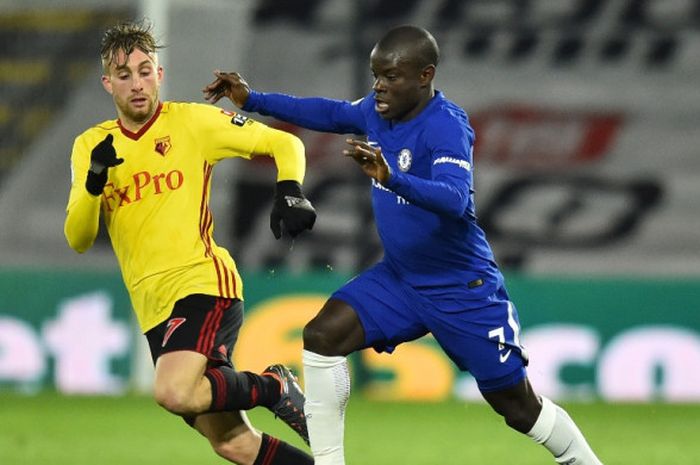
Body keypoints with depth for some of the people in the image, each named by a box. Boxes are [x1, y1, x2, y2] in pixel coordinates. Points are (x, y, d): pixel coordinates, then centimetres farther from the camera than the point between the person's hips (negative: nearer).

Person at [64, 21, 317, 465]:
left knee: (175, 393, -31)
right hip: (154, 309, 5)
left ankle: (274, 387, -5)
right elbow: (77, 239, 3)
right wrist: (94, 183, -15)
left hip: (204, 283, -5)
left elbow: (285, 143, 3)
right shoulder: (91, 145, 10)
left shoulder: (191, 121, -1)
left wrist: (290, 190, -16)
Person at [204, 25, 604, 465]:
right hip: (400, 277, 7)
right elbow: (331, 113, 17)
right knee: (323, 336, -12)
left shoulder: (446, 126, -26)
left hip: (464, 290, -7)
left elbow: (454, 200, -42)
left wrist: (392, 178, -58)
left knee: (518, 405, 0)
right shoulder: (377, 110, -3)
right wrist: (253, 99, 10)